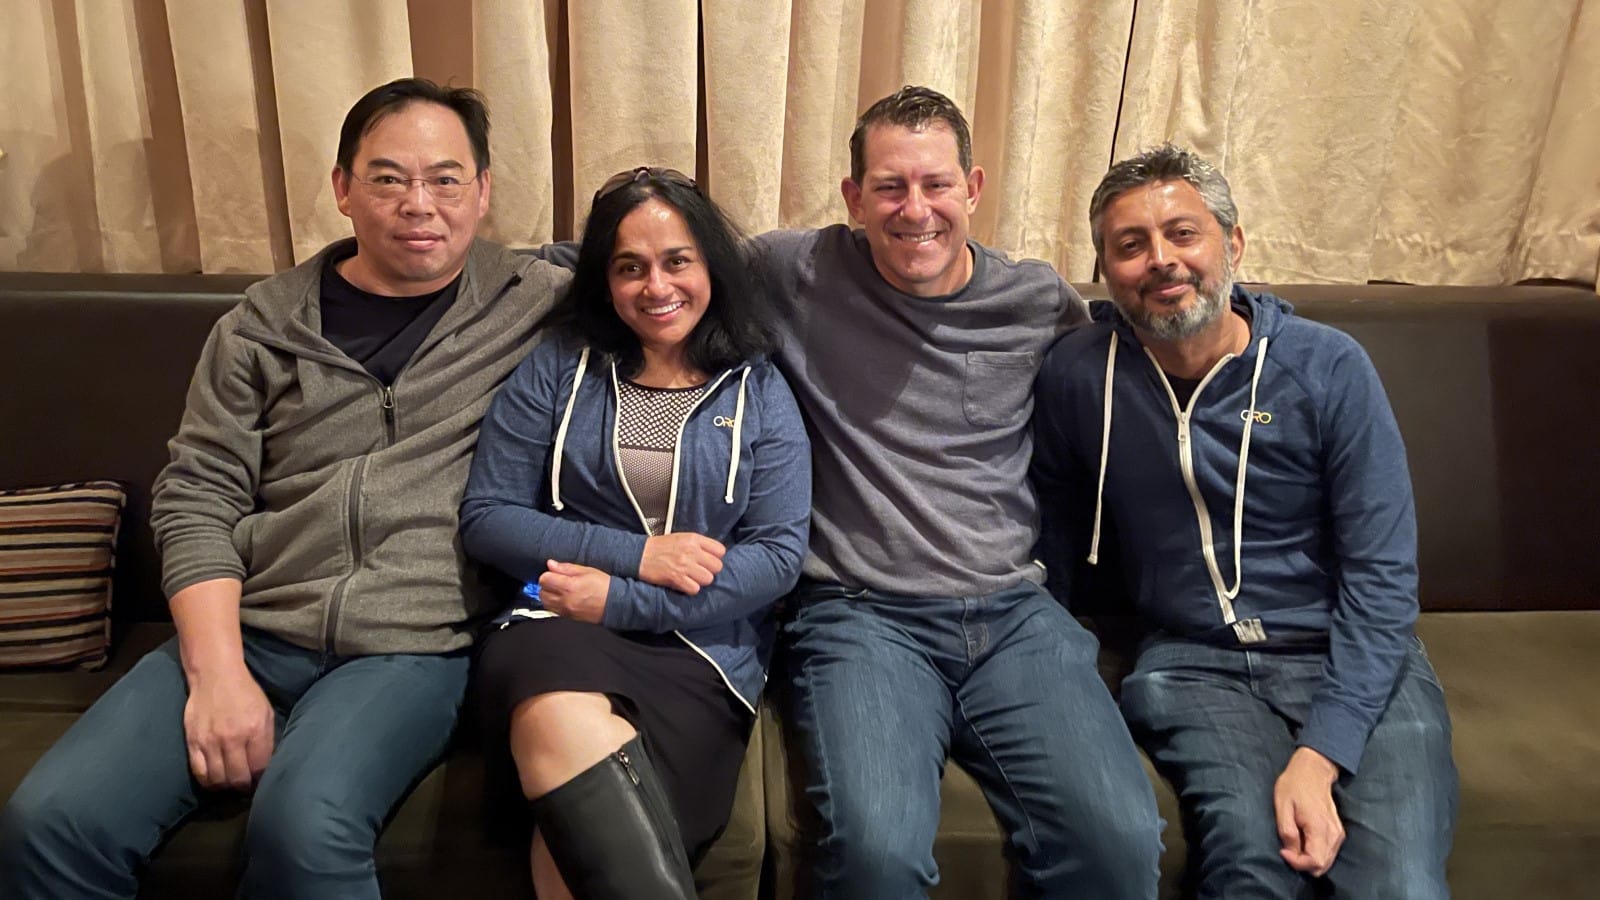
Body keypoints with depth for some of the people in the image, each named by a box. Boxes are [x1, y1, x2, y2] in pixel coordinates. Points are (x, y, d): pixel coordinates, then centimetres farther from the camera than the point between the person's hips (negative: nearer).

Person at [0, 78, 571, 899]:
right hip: (248, 629, 3)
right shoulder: (264, 326, 11)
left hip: (412, 644, -2)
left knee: (302, 828, -31)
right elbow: (196, 500, 7)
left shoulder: (533, 302, 6)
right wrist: (216, 669, -7)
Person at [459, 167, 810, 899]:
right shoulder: (555, 369, 10)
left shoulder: (760, 392, 9)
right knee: (563, 716, -38)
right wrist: (635, 555, -8)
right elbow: (485, 517, 4)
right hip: (558, 630, 2)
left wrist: (620, 600, -11)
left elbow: (780, 556, -1)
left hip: (702, 655, -1)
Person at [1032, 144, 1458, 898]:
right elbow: (1057, 539, 10)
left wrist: (1319, 756, -18)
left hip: (1358, 662, 1)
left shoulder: (1328, 369, -5)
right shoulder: (1078, 375, -3)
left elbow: (1382, 575, -7)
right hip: (1194, 664, 0)